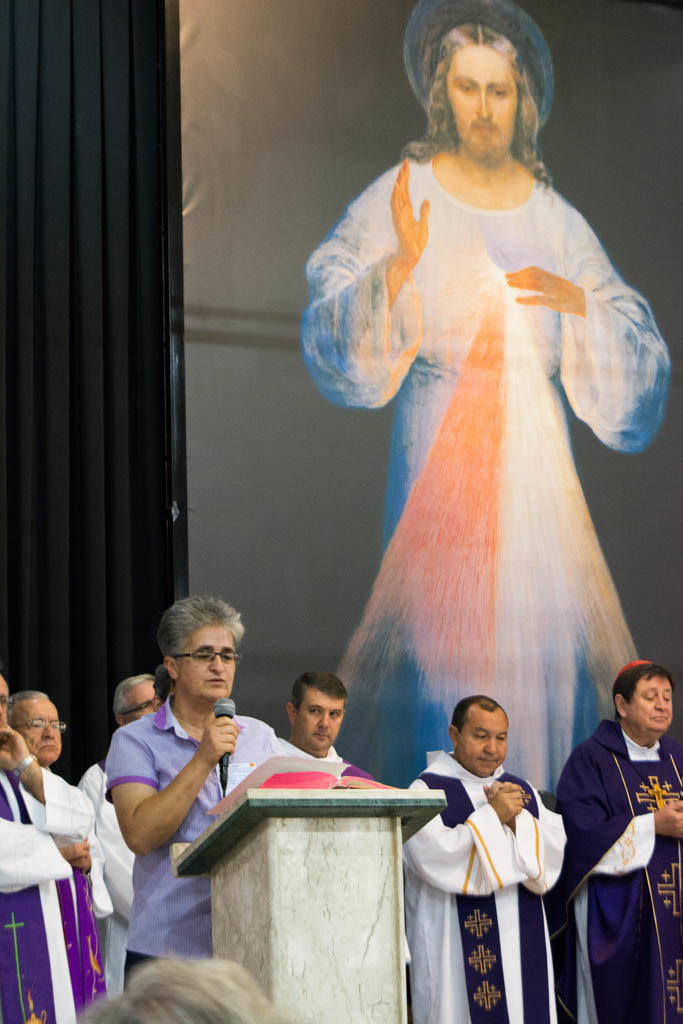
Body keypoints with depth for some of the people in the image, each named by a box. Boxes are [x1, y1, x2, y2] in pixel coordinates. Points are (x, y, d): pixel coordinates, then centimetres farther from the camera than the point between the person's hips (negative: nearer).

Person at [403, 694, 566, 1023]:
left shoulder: (522, 790, 15)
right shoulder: (426, 790, -2)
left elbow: (555, 851, 4)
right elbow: (435, 857, -17)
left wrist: (518, 819, -12)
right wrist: (492, 816, -14)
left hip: (522, 944, 5)